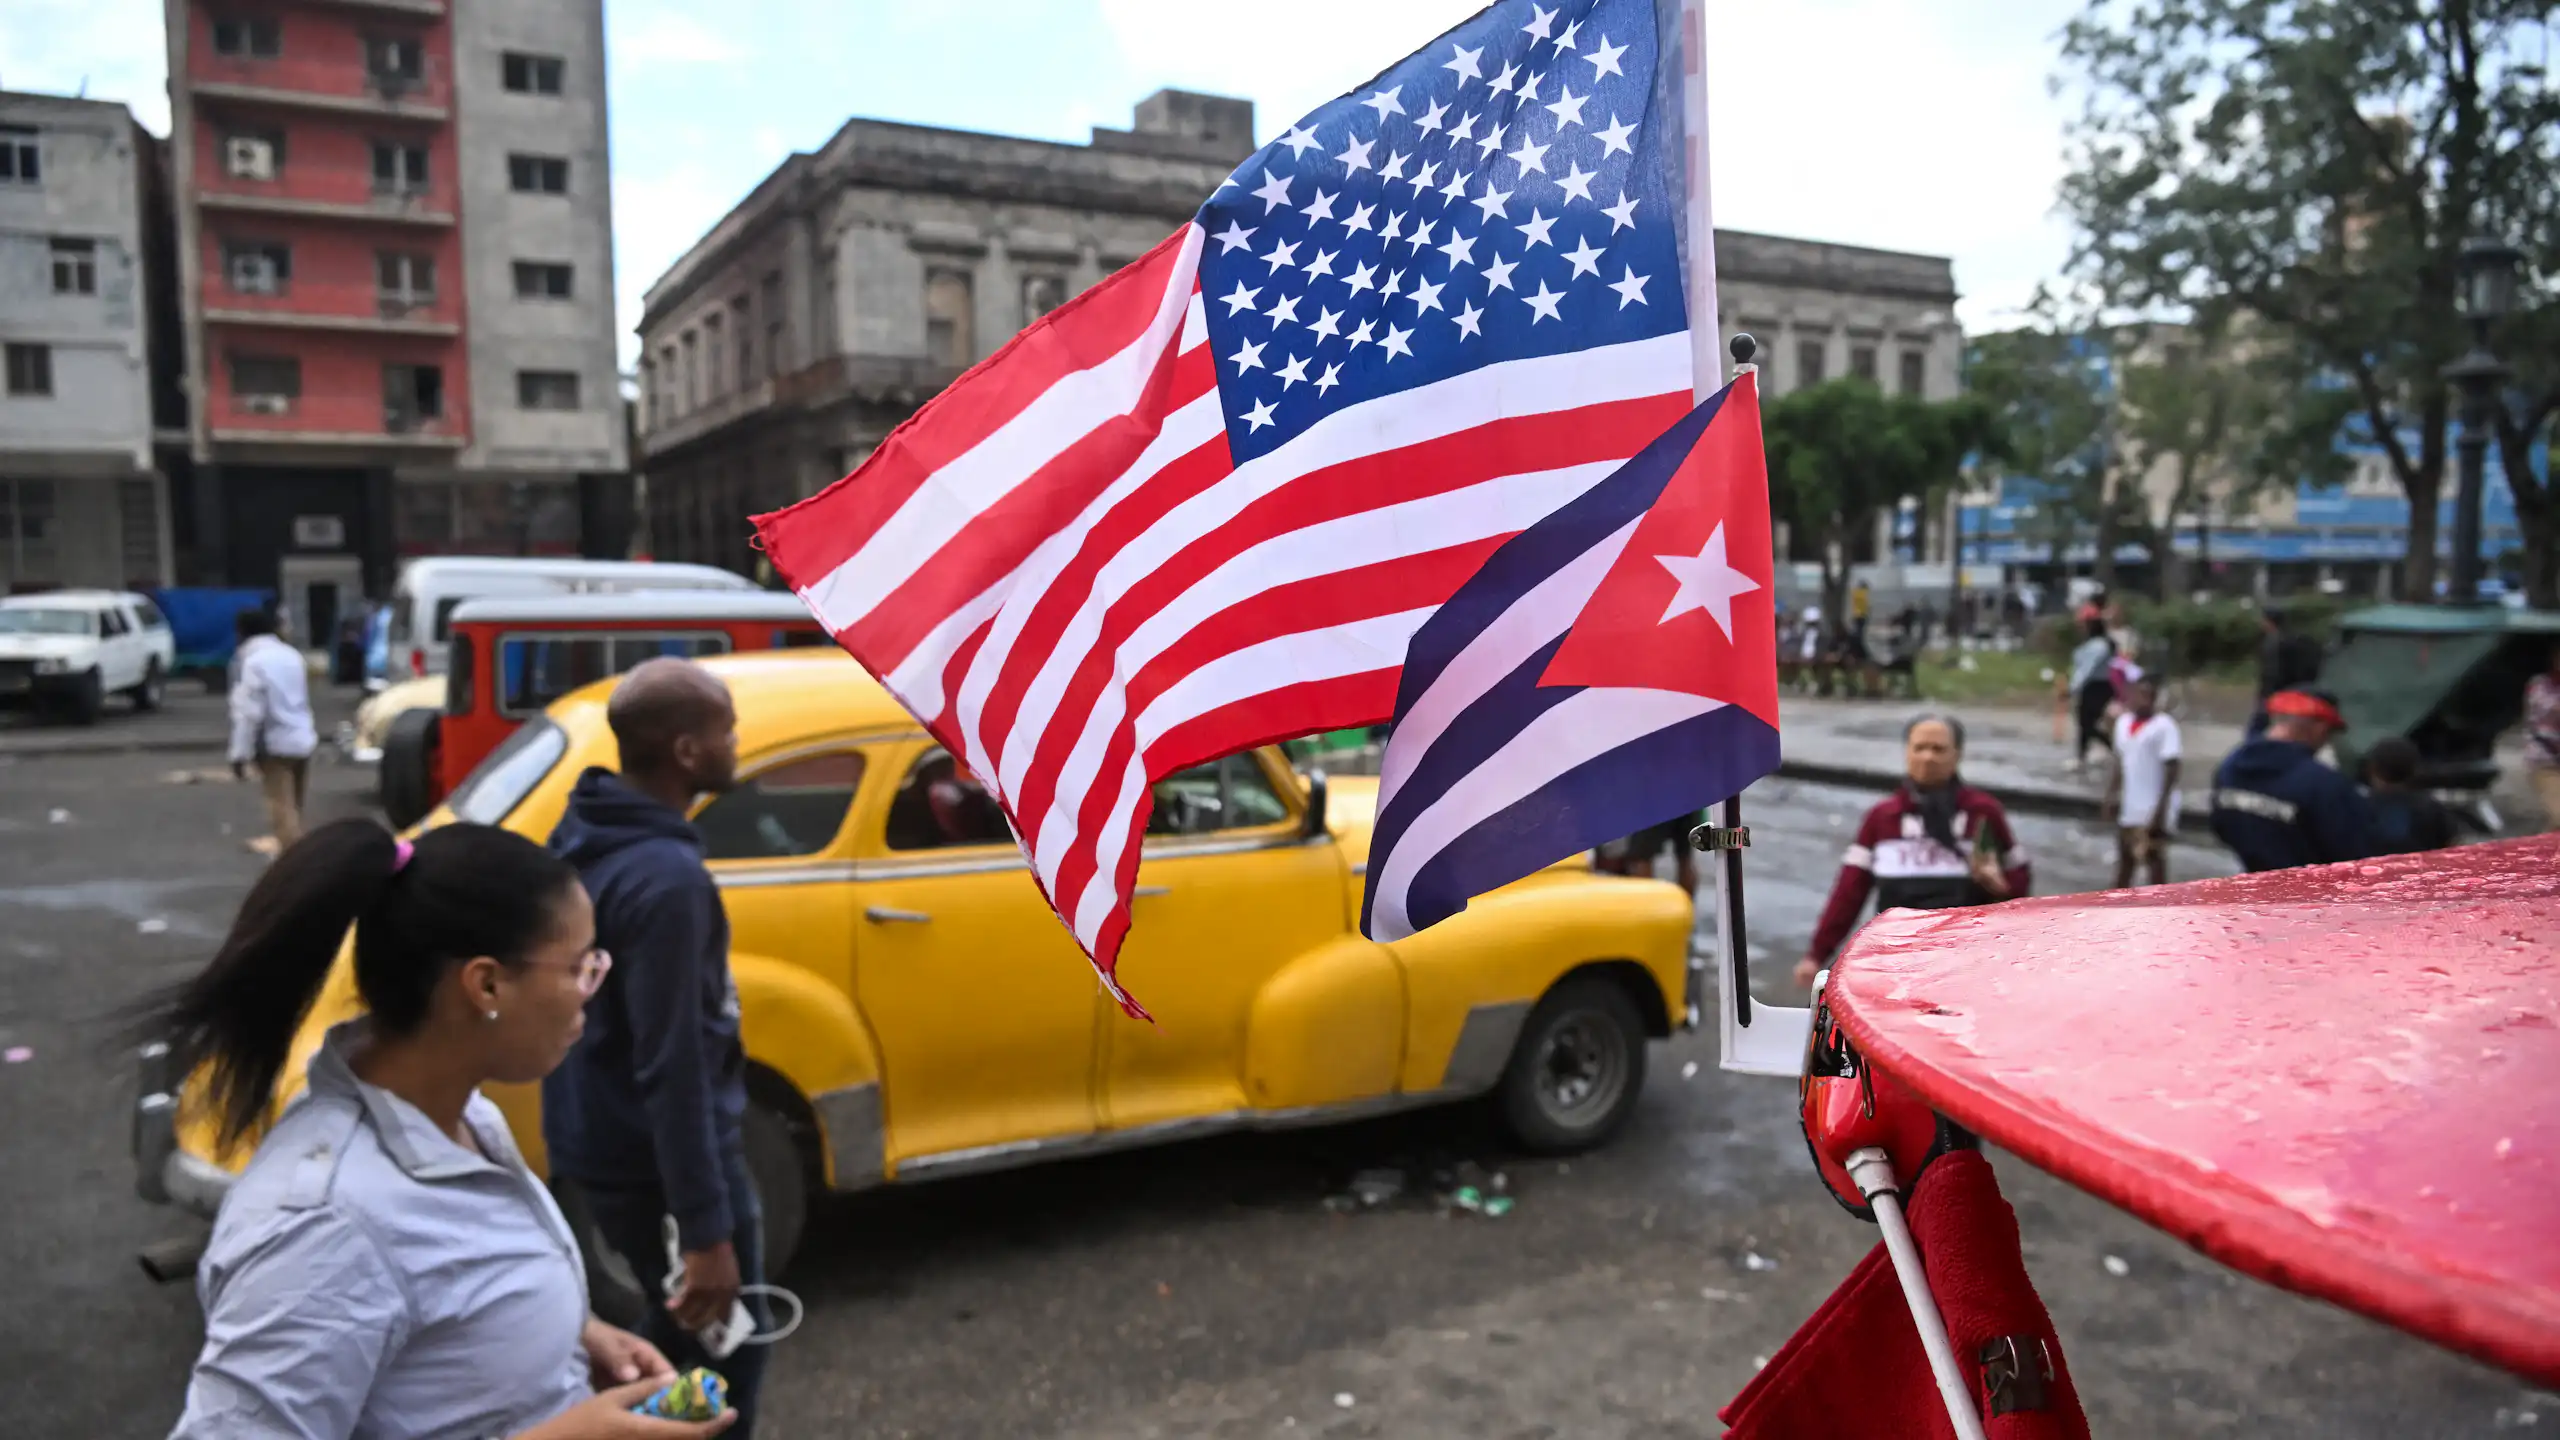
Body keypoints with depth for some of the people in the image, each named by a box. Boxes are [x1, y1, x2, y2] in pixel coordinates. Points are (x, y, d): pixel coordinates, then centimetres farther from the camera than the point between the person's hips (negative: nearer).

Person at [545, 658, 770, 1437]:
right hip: (658, 1160, -9)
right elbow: (672, 1070, -28)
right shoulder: (667, 877, -28)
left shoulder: (584, 833, 2)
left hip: (598, 1139, 9)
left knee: (680, 1331, 24)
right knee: (724, 1349, 8)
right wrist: (707, 1233, -23)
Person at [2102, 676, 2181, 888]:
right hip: (2129, 810, 7)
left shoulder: (2164, 726, -13)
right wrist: (2112, 794, 8)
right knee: (2124, 863, 16)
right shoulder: (2123, 722, 8)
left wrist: (2161, 811, -20)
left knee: (2156, 865, -1)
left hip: (2153, 812, -7)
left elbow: (2171, 770, -16)